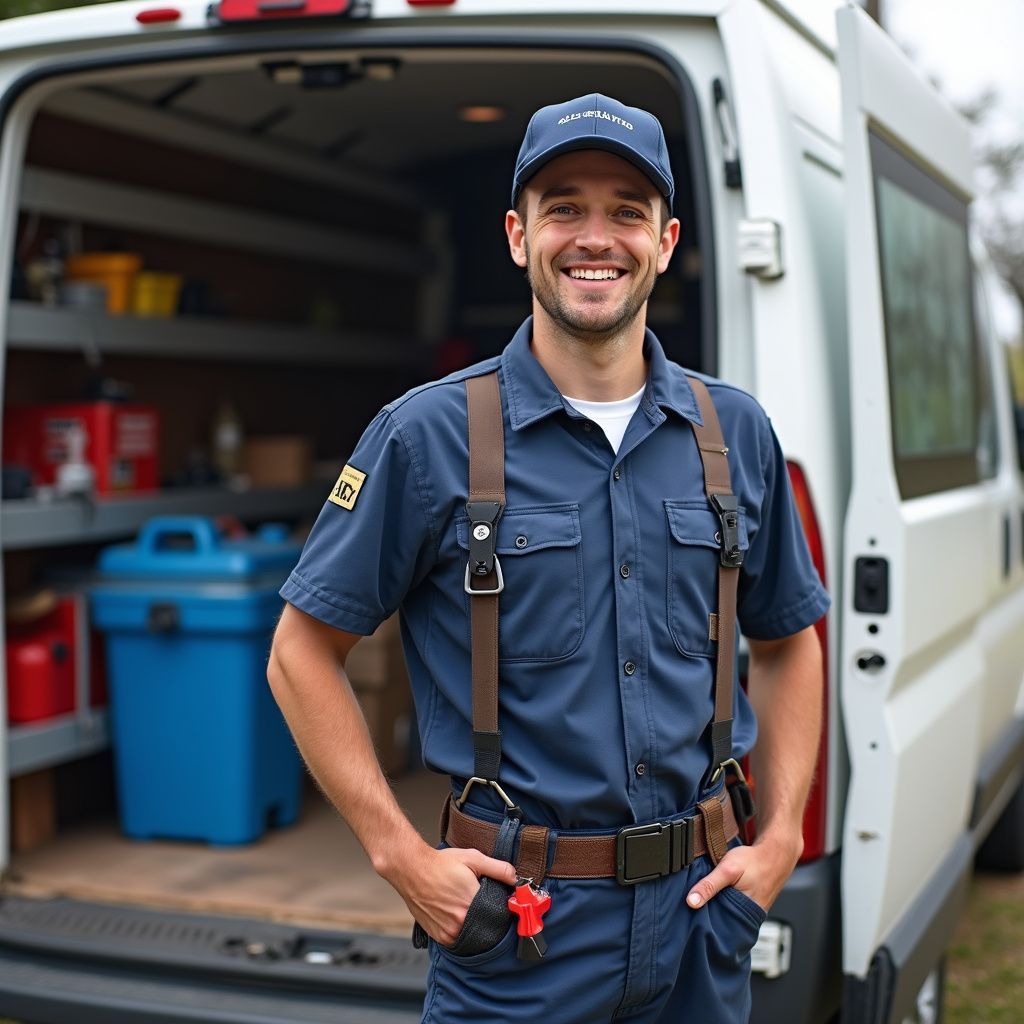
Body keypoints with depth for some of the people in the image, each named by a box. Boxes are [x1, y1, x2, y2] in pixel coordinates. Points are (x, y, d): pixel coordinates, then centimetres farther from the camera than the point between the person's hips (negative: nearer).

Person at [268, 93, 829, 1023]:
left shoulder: (736, 432, 3)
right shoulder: (430, 435, -8)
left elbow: (788, 643, 15)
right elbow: (303, 653, -5)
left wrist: (780, 839, 5)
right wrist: (404, 857, -10)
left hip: (698, 908, 4)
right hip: (518, 914, -4)